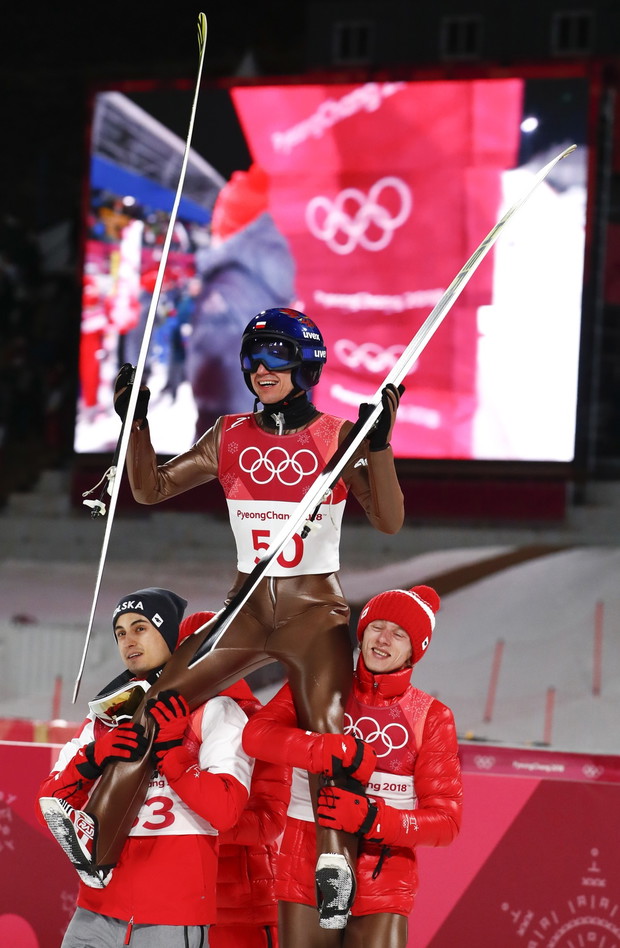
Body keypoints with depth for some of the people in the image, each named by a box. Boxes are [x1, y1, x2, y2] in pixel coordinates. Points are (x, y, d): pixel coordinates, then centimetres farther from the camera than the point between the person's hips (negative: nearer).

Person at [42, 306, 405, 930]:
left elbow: (389, 522, -12)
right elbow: (150, 488, 11)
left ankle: (336, 871, -9)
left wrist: (380, 443, -22)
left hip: (316, 612, -3)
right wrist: (134, 421, -1)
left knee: (329, 738, -19)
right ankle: (93, 847, 7)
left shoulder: (338, 438, -2)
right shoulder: (230, 437, 8)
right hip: (247, 608, 3)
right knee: (153, 706, -5)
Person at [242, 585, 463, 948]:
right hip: (305, 873, 1)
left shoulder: (431, 717, 2)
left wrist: (371, 819, -20)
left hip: (382, 881, -1)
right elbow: (256, 733, -14)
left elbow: (446, 820, -3)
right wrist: (321, 750, -32)